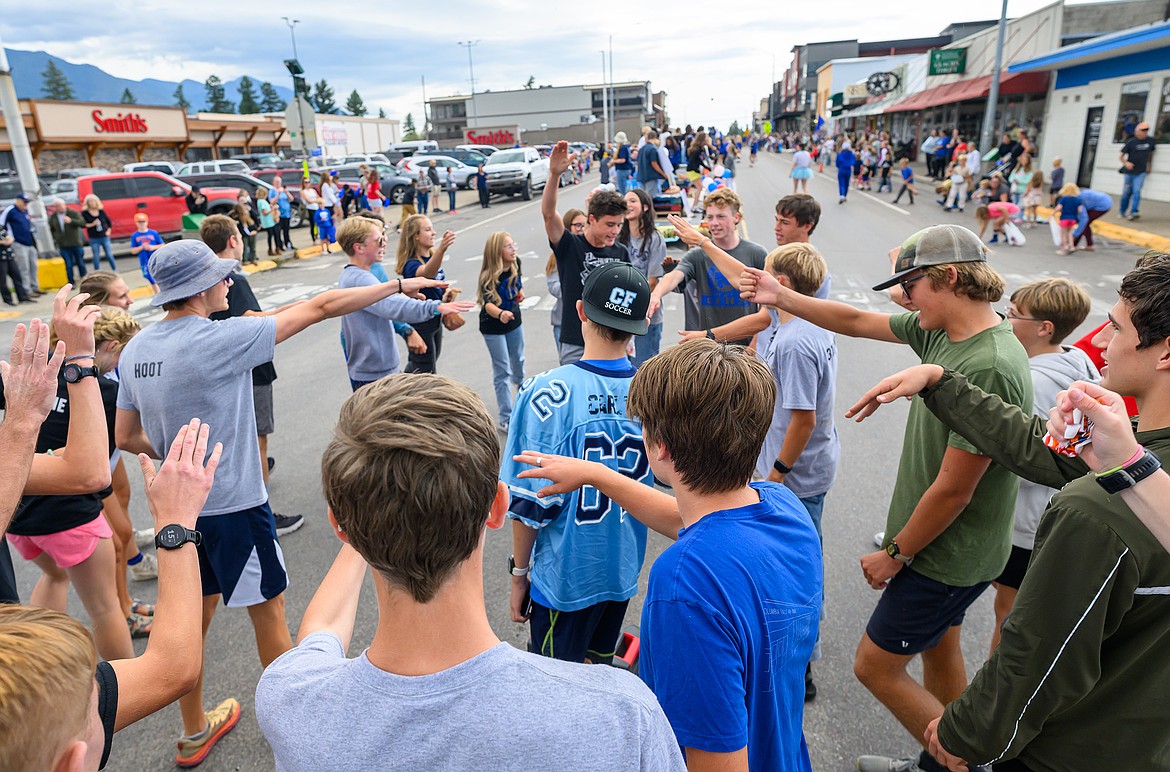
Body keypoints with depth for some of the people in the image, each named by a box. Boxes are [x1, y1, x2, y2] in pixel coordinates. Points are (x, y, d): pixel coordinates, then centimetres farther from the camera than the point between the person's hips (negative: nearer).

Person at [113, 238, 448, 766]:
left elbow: (127, 437, 8)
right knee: (268, 610, 11)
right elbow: (321, 307, -20)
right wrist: (400, 285, -14)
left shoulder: (136, 350, 1)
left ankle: (194, 733, 40)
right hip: (233, 506, -7)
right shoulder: (219, 340, -22)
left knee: (195, 615, 21)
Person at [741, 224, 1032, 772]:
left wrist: (896, 554, -14)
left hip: (946, 557, -9)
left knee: (875, 665, 5)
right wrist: (782, 297, 10)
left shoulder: (990, 369, -30)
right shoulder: (940, 331, -3)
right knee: (938, 653, 24)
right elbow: (856, 322, 9)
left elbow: (953, 489, -26)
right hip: (940, 544, 9)